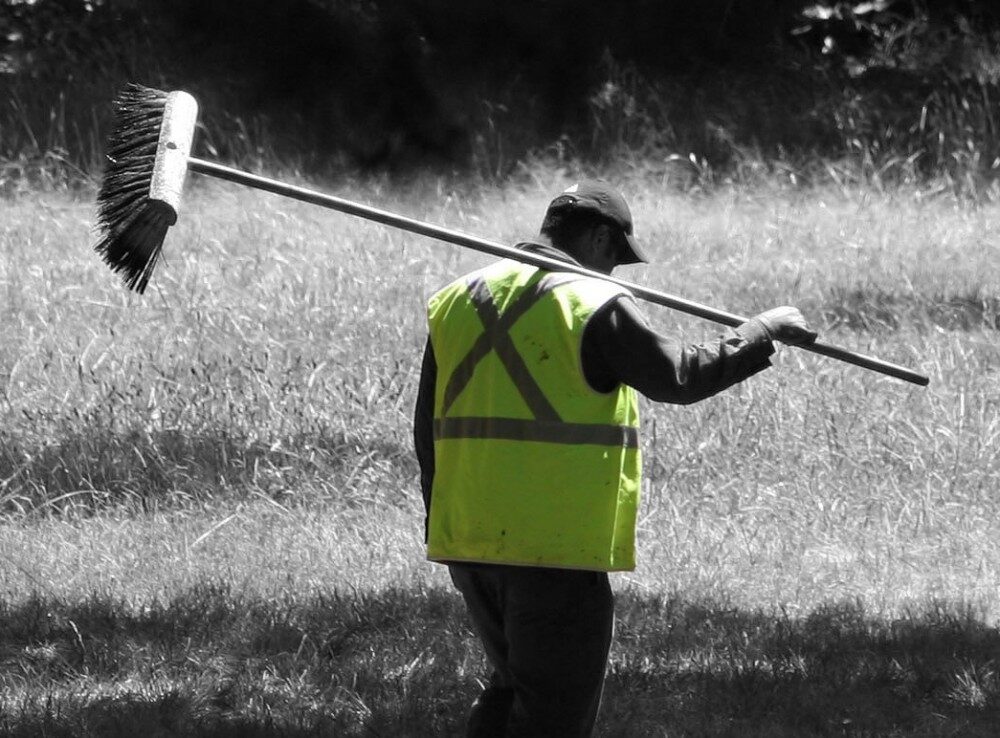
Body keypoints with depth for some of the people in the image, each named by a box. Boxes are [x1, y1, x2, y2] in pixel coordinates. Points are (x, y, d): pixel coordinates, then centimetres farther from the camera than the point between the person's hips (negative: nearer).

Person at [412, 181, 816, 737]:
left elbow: (428, 429, 14)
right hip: (559, 546, -7)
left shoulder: (457, 301, 11)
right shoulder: (595, 305, -10)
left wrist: (444, 527, 22)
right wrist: (764, 332, 5)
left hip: (467, 539, 7)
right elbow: (678, 376, -7)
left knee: (515, 684, 22)